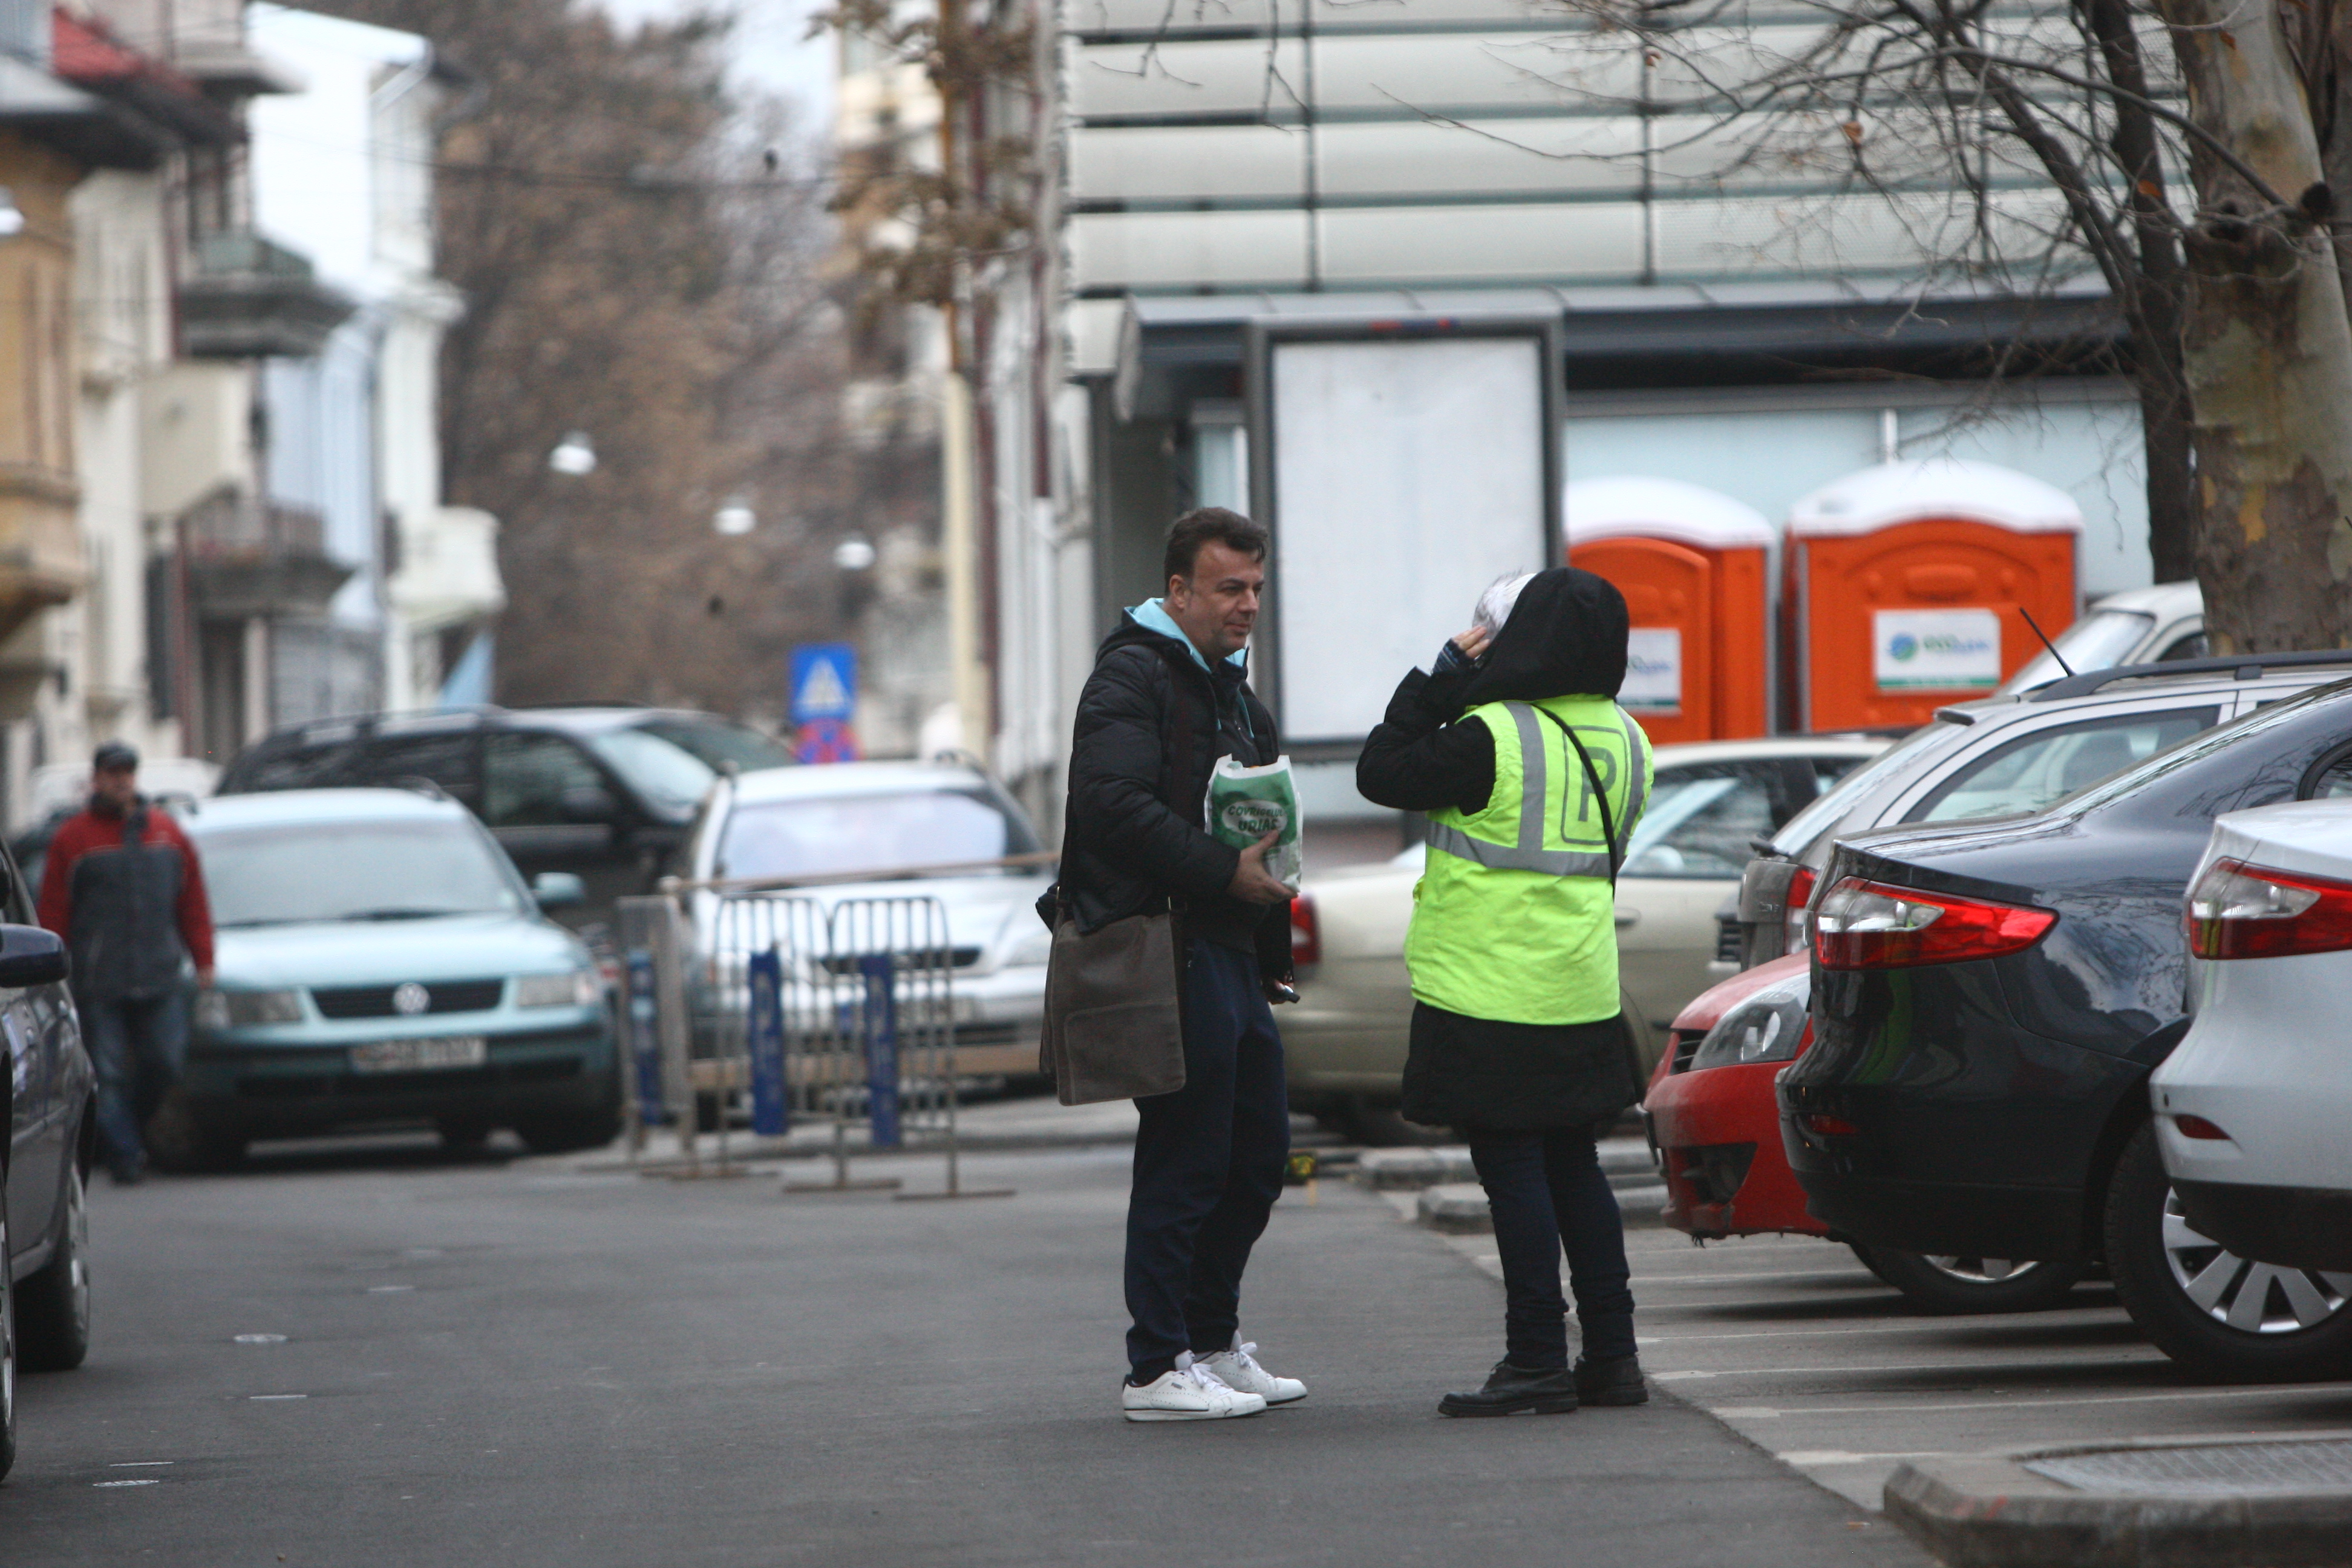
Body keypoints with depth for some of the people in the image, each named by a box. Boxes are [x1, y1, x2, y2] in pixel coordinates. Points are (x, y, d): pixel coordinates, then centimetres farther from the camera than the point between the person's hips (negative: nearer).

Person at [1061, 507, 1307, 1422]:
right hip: (1171, 954, -10)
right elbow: (1117, 806, -23)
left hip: (1230, 955, 10)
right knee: (1185, 1163, -8)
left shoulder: (1229, 687, 22)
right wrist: (1225, 872, -24)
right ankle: (1157, 1370, -3)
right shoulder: (1134, 676, -9)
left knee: (1258, 1154, 13)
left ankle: (1213, 1343, 24)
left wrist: (1271, 956, 21)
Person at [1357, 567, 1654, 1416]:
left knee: (1511, 1167, -3)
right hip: (1584, 992, 7)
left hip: (1493, 994, -7)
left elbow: (1382, 772, -9)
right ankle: (1611, 1355, 16)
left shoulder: (1493, 739, -17)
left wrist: (1439, 678, -1)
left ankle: (1538, 1362, -3)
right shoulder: (1620, 739, 6)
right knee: (1573, 1166, 14)